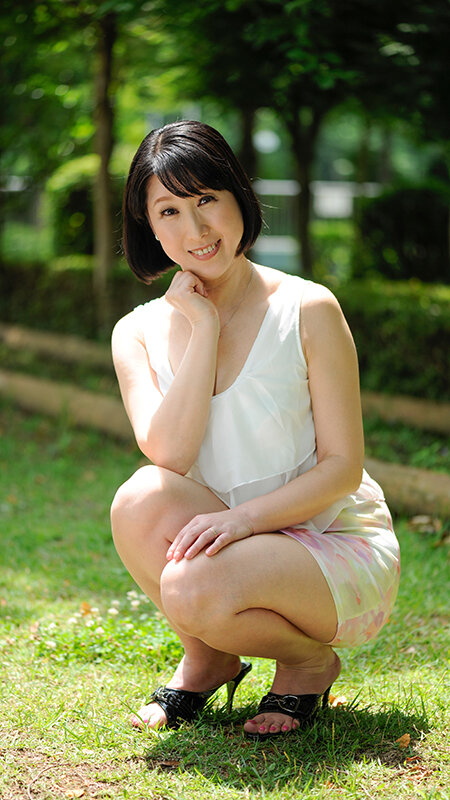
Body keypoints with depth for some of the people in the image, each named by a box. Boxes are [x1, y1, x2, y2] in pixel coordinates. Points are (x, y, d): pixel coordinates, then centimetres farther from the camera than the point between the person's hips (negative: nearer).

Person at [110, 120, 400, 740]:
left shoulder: (307, 311, -10)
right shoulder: (139, 334, 0)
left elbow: (343, 467, -11)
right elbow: (169, 456, -17)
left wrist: (243, 517, -26)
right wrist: (204, 326, -17)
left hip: (341, 545, -4)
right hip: (241, 549, 4)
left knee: (193, 590, -32)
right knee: (142, 500, -27)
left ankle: (309, 662, 1)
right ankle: (207, 660, -1)